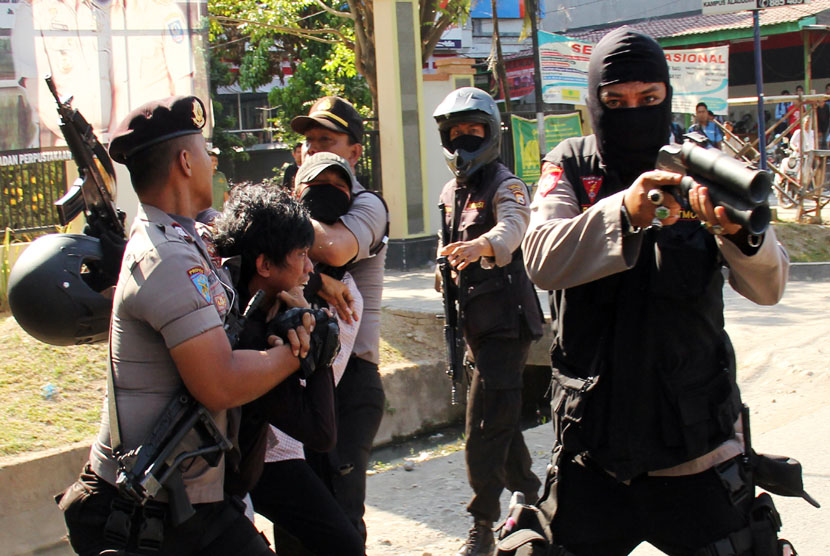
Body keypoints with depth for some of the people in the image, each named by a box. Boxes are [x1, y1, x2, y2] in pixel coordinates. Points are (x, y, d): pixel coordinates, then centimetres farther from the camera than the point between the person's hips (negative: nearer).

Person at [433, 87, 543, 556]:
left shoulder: (506, 186, -12)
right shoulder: (451, 192, 13)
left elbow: (512, 226, -34)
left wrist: (482, 245, -54)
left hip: (507, 319, -8)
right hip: (476, 321, 8)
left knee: (484, 429, -9)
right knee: (501, 419, 18)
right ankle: (531, 497, 35)